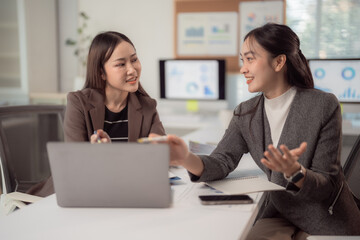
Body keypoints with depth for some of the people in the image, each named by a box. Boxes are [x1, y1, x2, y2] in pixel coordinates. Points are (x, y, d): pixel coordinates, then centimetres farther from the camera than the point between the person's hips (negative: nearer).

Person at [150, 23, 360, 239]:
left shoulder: (324, 105, -14)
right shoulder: (246, 113, 2)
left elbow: (327, 187, -14)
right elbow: (222, 162, -10)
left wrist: (294, 172, -36)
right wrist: (187, 159, -32)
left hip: (326, 220, -3)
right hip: (279, 215, 4)